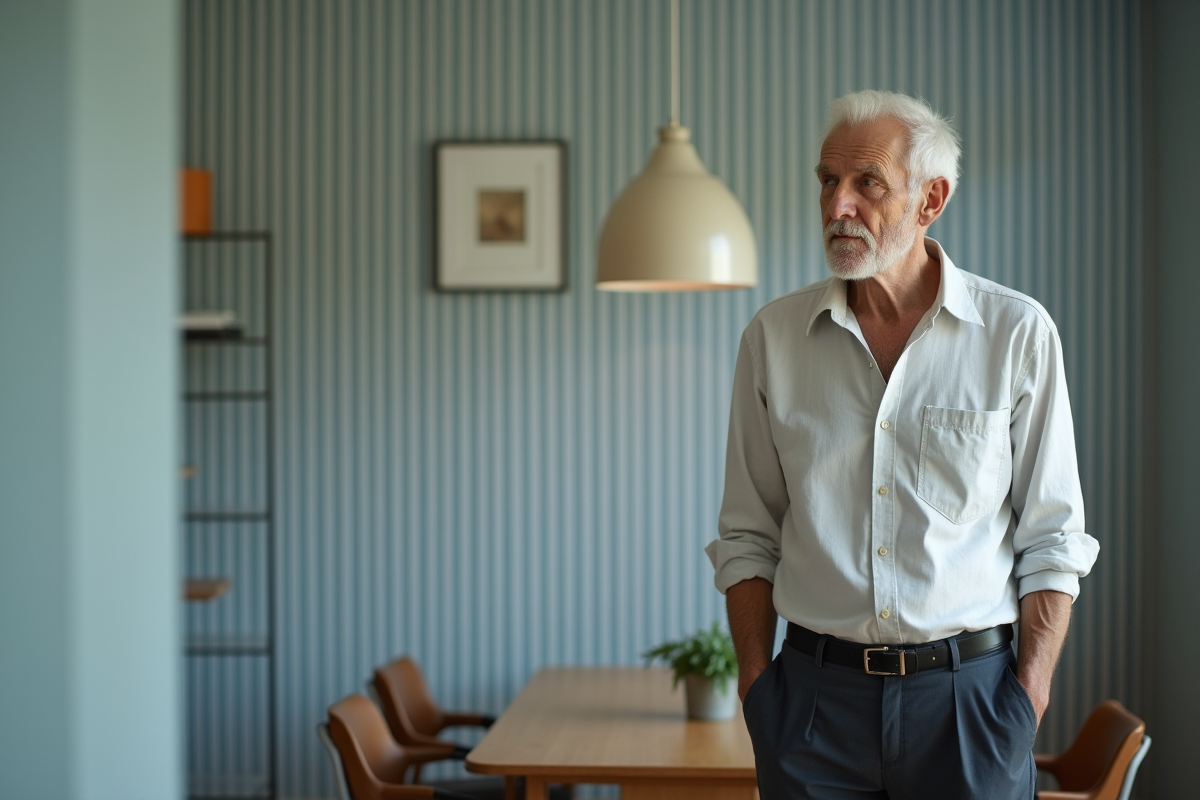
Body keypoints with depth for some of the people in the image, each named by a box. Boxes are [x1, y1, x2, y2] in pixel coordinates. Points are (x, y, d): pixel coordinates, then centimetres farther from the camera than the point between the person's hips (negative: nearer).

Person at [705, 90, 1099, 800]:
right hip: (816, 696, 1)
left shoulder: (1018, 334, -3)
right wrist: (756, 684, -1)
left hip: (968, 689, -1)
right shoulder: (773, 336, 2)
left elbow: (1052, 539, 0)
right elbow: (748, 535, 6)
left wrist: (1029, 694, -7)